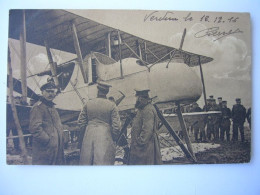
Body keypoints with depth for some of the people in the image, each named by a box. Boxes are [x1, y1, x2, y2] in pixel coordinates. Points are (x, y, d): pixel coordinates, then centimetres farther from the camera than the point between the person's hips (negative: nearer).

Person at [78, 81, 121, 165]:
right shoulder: (112, 105, -5)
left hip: (89, 136, 3)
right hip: (105, 137, -3)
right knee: (103, 162, 0)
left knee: (87, 161, 13)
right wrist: (114, 139, 7)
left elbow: (81, 121, 8)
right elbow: (116, 126, -7)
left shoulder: (88, 104, 3)